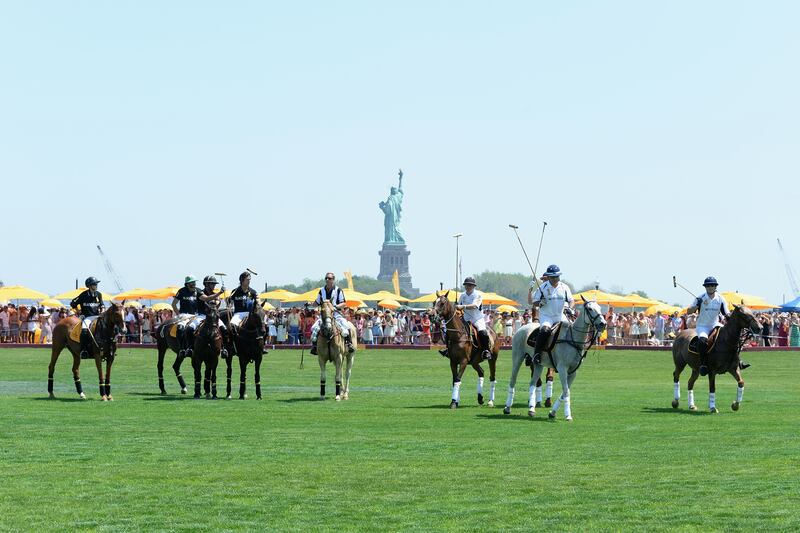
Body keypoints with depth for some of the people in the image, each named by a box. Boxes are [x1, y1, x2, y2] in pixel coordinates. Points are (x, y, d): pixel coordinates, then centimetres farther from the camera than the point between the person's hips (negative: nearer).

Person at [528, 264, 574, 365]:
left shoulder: (564, 287, 6)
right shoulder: (542, 288, -3)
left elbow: (571, 301, 11)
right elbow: (533, 302, -1)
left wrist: (569, 308, -11)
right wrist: (540, 303, -22)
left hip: (560, 316, 4)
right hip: (546, 316, -4)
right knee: (545, 330, -32)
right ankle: (537, 353, -23)